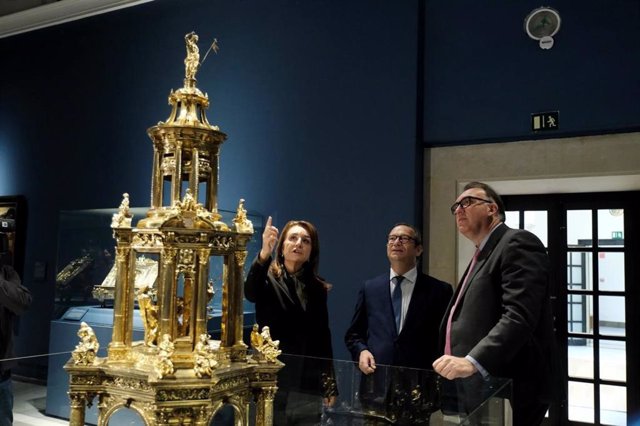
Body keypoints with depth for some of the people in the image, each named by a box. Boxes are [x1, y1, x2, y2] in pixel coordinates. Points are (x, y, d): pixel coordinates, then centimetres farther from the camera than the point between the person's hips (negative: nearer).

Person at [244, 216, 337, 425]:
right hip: (273, 381, -3)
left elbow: (323, 337, 9)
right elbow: (250, 292, -26)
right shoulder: (268, 280, -2)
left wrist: (330, 384, 6)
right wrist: (264, 254, -43)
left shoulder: (317, 288, 9)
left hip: (308, 386, 3)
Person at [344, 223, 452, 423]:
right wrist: (361, 351, -5)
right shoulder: (370, 288, 8)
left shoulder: (439, 290, 1)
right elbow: (354, 334, 14)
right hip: (375, 387, 2)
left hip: (418, 388, -2)